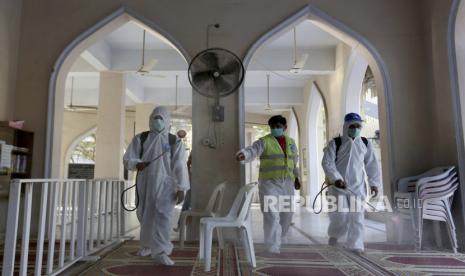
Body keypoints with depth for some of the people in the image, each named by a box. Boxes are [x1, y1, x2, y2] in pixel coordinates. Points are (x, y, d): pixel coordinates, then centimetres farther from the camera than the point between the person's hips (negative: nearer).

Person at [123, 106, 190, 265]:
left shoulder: (175, 141, 1)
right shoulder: (140, 139, 6)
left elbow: (180, 166, -3)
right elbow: (127, 159, 4)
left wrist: (181, 188, -9)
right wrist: (137, 164, -20)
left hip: (166, 184, -2)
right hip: (145, 183, 3)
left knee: (163, 216, -12)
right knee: (145, 216, 14)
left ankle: (160, 252, -11)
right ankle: (147, 244, 37)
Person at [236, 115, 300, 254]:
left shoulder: (291, 142, 11)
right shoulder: (264, 141, -7)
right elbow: (252, 150, -25)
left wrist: (296, 177, 23)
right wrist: (243, 154, -46)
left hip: (287, 183, 6)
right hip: (269, 182, -5)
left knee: (287, 214, 14)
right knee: (272, 214, -12)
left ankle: (277, 239, 38)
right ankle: (273, 247, -3)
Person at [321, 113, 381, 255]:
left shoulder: (365, 143, 10)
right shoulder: (335, 143, -3)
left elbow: (372, 164, 13)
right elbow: (327, 163, -10)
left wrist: (374, 183, 7)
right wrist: (336, 178, -21)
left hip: (358, 186, 3)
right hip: (339, 185, -3)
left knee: (357, 216, 1)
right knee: (340, 214, -6)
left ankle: (355, 245, 12)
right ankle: (334, 234, 22)